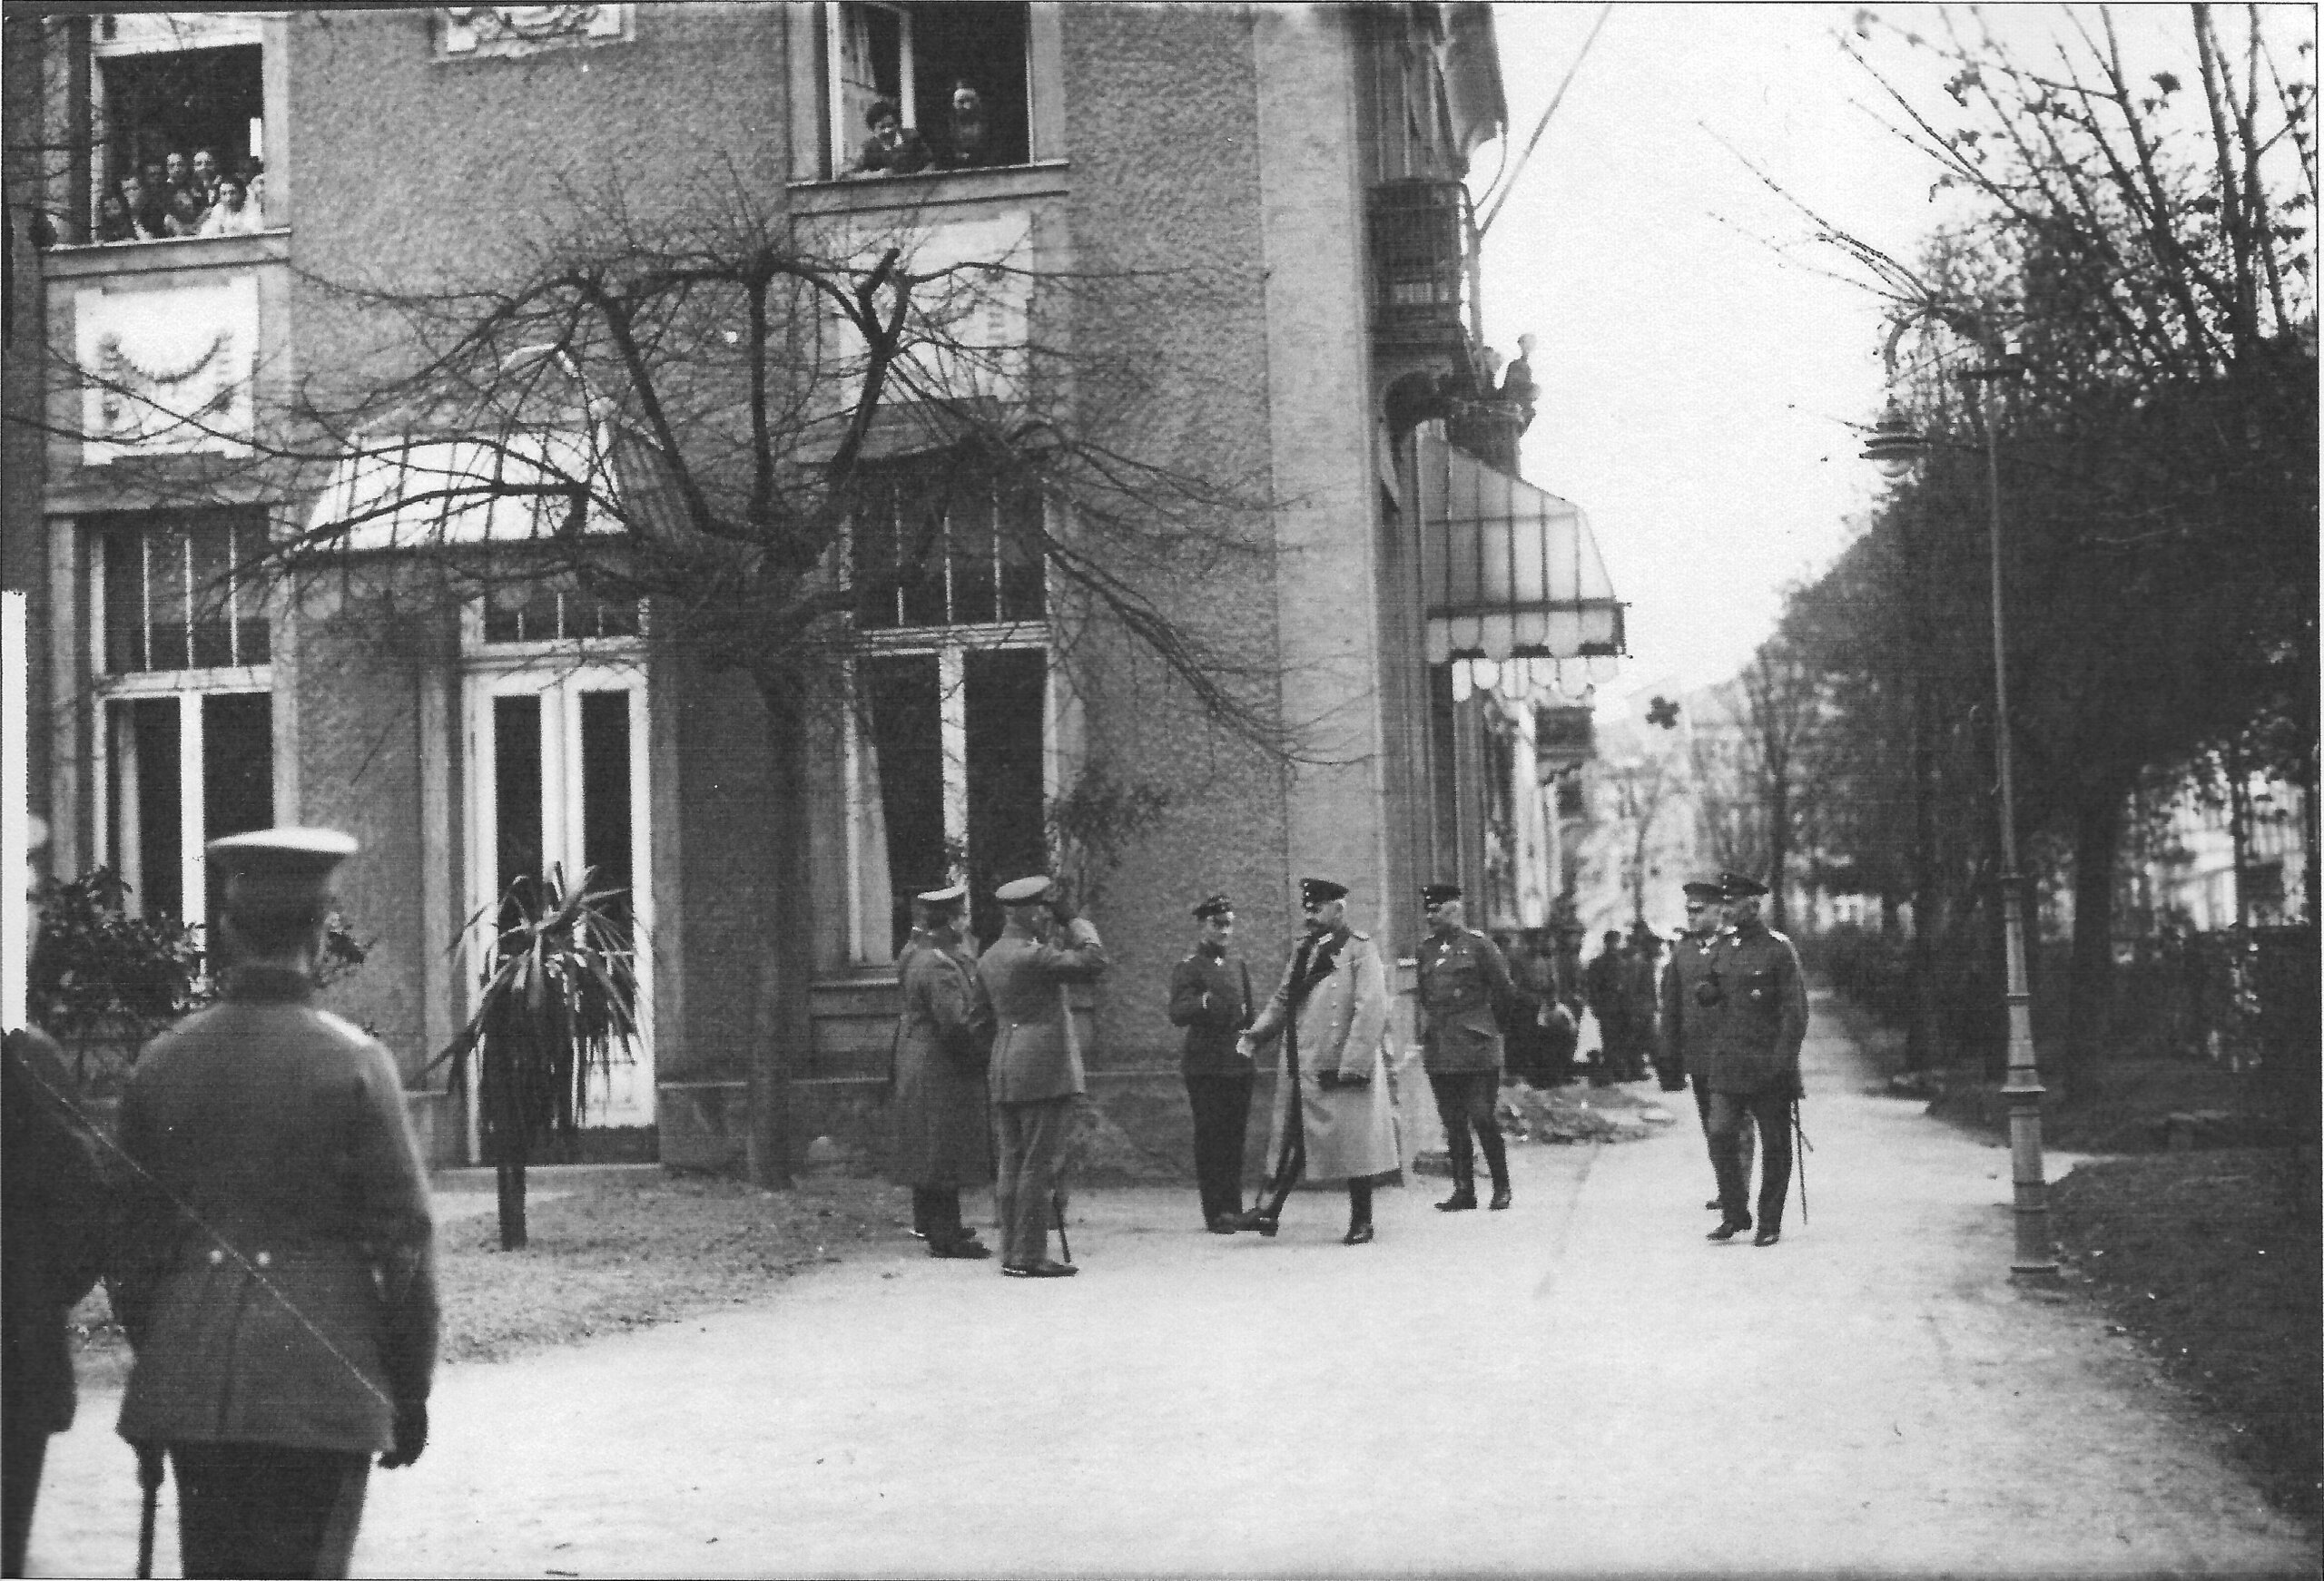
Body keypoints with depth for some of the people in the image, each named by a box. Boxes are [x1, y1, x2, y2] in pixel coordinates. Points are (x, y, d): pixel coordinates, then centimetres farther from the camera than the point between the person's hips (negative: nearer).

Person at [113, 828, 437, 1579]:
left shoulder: (163, 1060, 3)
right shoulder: (354, 1064, -9)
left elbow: (132, 1235, 9)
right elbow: (405, 1240, -7)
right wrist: (410, 1389, 3)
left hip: (188, 1377, 4)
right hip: (321, 1378, -4)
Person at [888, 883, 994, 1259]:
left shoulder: (919, 956, 9)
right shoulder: (939, 967, -23)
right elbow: (956, 1024, -26)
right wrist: (984, 1054, -13)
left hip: (921, 1069, 10)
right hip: (942, 1071, -10)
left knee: (931, 1150, 20)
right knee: (945, 1153, -5)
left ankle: (928, 1222, 32)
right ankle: (945, 1236, -1)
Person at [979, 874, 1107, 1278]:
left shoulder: (989, 958, 14)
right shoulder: (1032, 956, -14)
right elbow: (1093, 960, -16)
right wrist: (1073, 919, -5)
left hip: (1005, 1077, 9)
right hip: (1046, 1072, -9)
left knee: (1012, 1166, 10)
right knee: (1040, 1166, -6)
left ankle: (1012, 1252, 13)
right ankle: (1031, 1256, -5)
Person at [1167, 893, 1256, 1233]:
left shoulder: (1238, 965, 16)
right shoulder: (1189, 968, -3)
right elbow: (1177, 1014, -17)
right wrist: (1203, 1004, -35)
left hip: (1239, 1064, 6)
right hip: (1205, 1065, -6)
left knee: (1235, 1137, 7)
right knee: (1210, 1138, -5)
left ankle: (1233, 1208, 12)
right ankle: (1216, 1213, -3)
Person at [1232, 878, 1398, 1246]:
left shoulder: (1360, 951, -7)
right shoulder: (1304, 951, 13)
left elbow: (1371, 1010, -14)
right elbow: (1283, 1000, 18)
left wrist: (1352, 1065, -20)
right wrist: (1256, 1035, 1)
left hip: (1341, 1069, -6)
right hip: (1299, 1068, 6)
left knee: (1353, 1144, 2)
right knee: (1289, 1141, 5)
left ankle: (1361, 1222, 12)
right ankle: (1269, 1212, 6)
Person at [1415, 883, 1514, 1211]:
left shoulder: (1478, 944, -4)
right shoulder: (1427, 949, 11)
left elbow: (1502, 990, 1)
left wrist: (1486, 1024, 8)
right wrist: (1429, 1028, 13)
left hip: (1476, 1048, -5)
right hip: (1440, 1052, 5)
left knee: (1483, 1118, -4)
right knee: (1453, 1123, 5)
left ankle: (1502, 1188, 6)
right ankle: (1463, 1190, 10)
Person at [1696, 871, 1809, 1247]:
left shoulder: (1779, 949, -8)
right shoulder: (1720, 948, 8)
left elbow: (1796, 1010, -9)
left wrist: (1783, 1061, -15)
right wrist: (1710, 1058, 7)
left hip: (1768, 1064, -4)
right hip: (1727, 1065, 4)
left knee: (1774, 1146, 4)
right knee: (1721, 1137, -4)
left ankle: (1769, 1223, 13)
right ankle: (1734, 1214, 8)